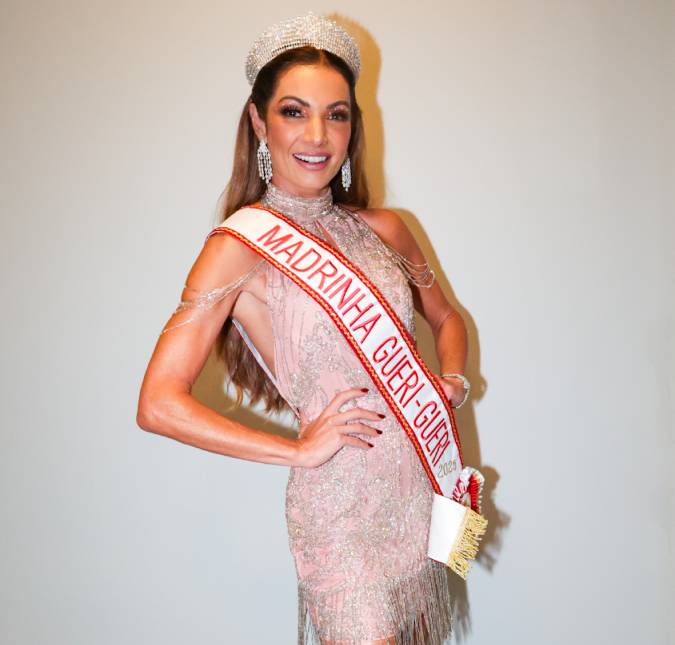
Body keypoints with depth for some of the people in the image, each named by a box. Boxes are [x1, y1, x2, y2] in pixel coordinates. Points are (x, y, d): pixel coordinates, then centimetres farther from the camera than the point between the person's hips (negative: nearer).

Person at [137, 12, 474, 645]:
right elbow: (159, 404, -16)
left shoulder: (381, 229, 5)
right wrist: (298, 449, -13)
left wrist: (451, 378, 0)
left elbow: (446, 318, 21)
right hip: (338, 507, -5)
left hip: (421, 490, 6)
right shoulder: (240, 246, -11)